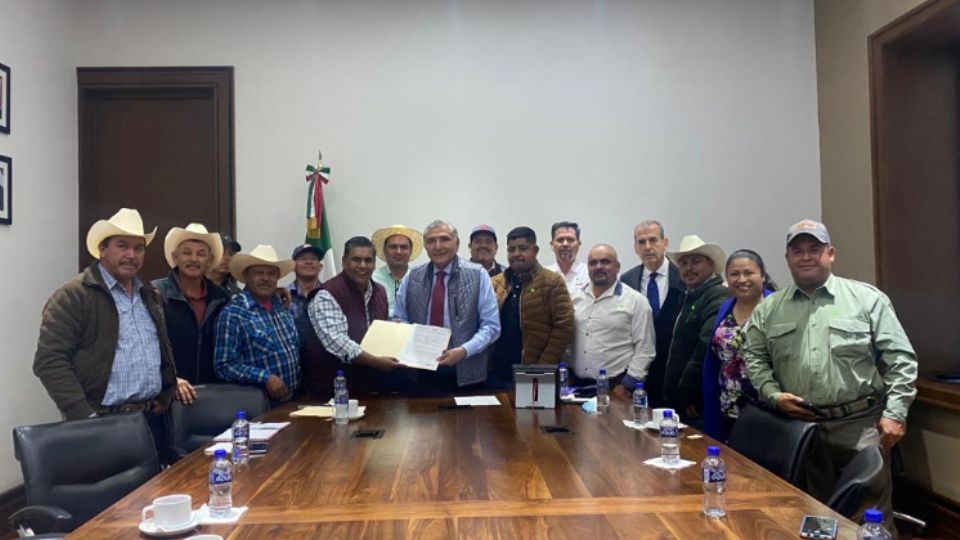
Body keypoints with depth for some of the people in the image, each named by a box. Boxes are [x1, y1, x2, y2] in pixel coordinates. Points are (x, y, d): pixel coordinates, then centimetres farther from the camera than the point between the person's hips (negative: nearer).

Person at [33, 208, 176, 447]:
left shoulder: (148, 295, 14)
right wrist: (85, 417, -18)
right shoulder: (72, 296, -7)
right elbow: (49, 361, -14)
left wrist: (166, 395, 9)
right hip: (103, 423, -6)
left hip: (152, 419, 6)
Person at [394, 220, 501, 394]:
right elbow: (400, 319, 14)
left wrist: (464, 351, -18)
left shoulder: (478, 275, -2)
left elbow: (491, 326, -4)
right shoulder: (411, 278, 7)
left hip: (465, 373, -2)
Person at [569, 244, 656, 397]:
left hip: (616, 387, -4)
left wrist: (627, 385, -9)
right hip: (579, 385, 4)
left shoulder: (636, 301, -4)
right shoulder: (576, 297, 9)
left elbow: (644, 349, -6)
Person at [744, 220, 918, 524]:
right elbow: (754, 358, 9)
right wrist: (773, 395, -6)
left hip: (860, 425, -2)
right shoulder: (769, 309, 7)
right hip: (799, 428, 2)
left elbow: (900, 359, -2)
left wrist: (895, 413, -8)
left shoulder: (868, 299, 0)